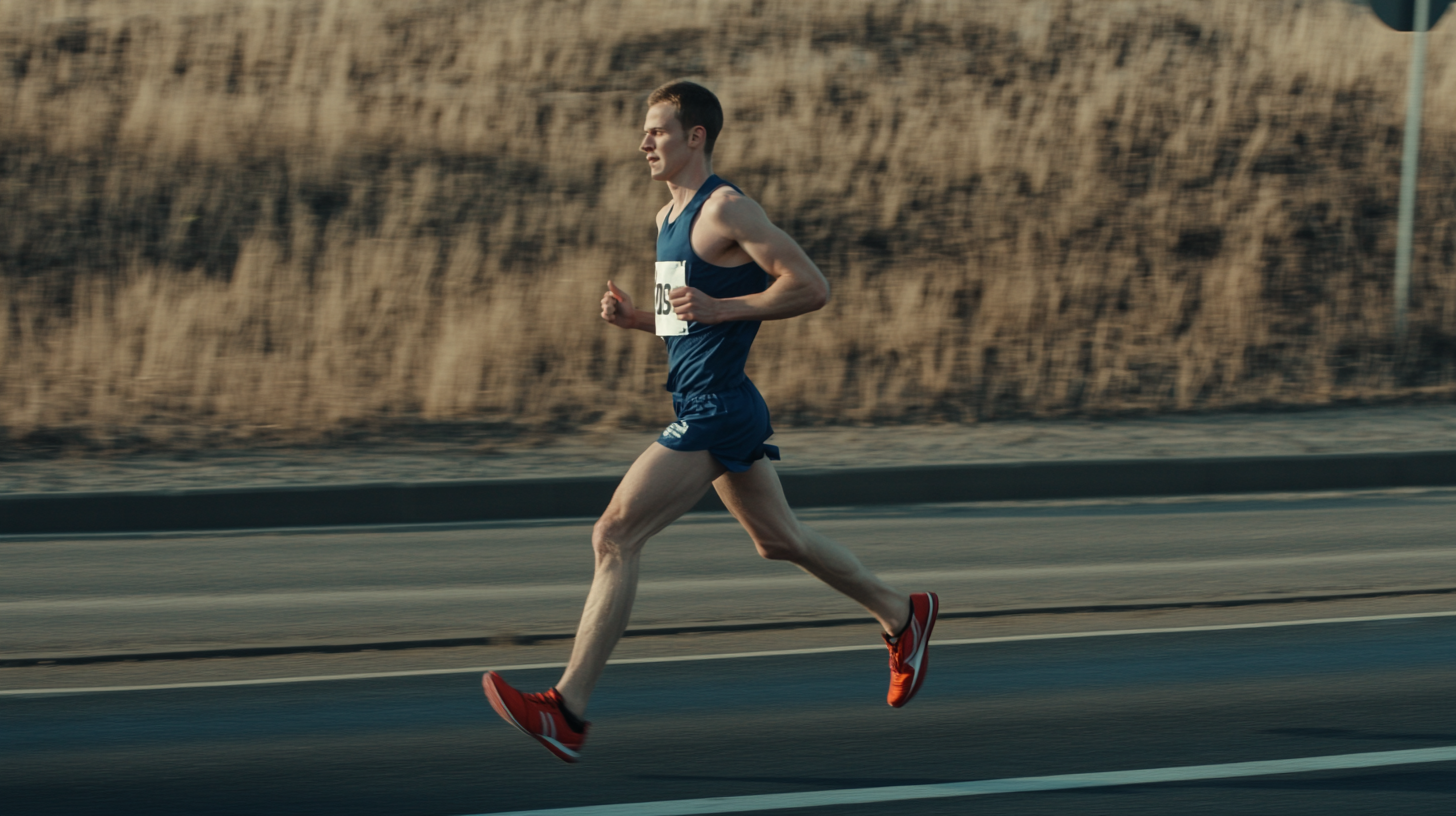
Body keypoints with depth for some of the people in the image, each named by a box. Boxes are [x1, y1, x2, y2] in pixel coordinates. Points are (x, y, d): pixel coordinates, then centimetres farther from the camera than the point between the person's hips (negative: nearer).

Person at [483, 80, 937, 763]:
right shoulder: (669, 216, 15)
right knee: (779, 541, 22)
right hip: (704, 407, 11)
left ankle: (567, 711, -16)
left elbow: (811, 288, -17)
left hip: (715, 412, -11)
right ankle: (902, 614, 38)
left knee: (615, 535, -14)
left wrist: (719, 307, -23)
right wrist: (633, 316, 7)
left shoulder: (727, 210, -14)